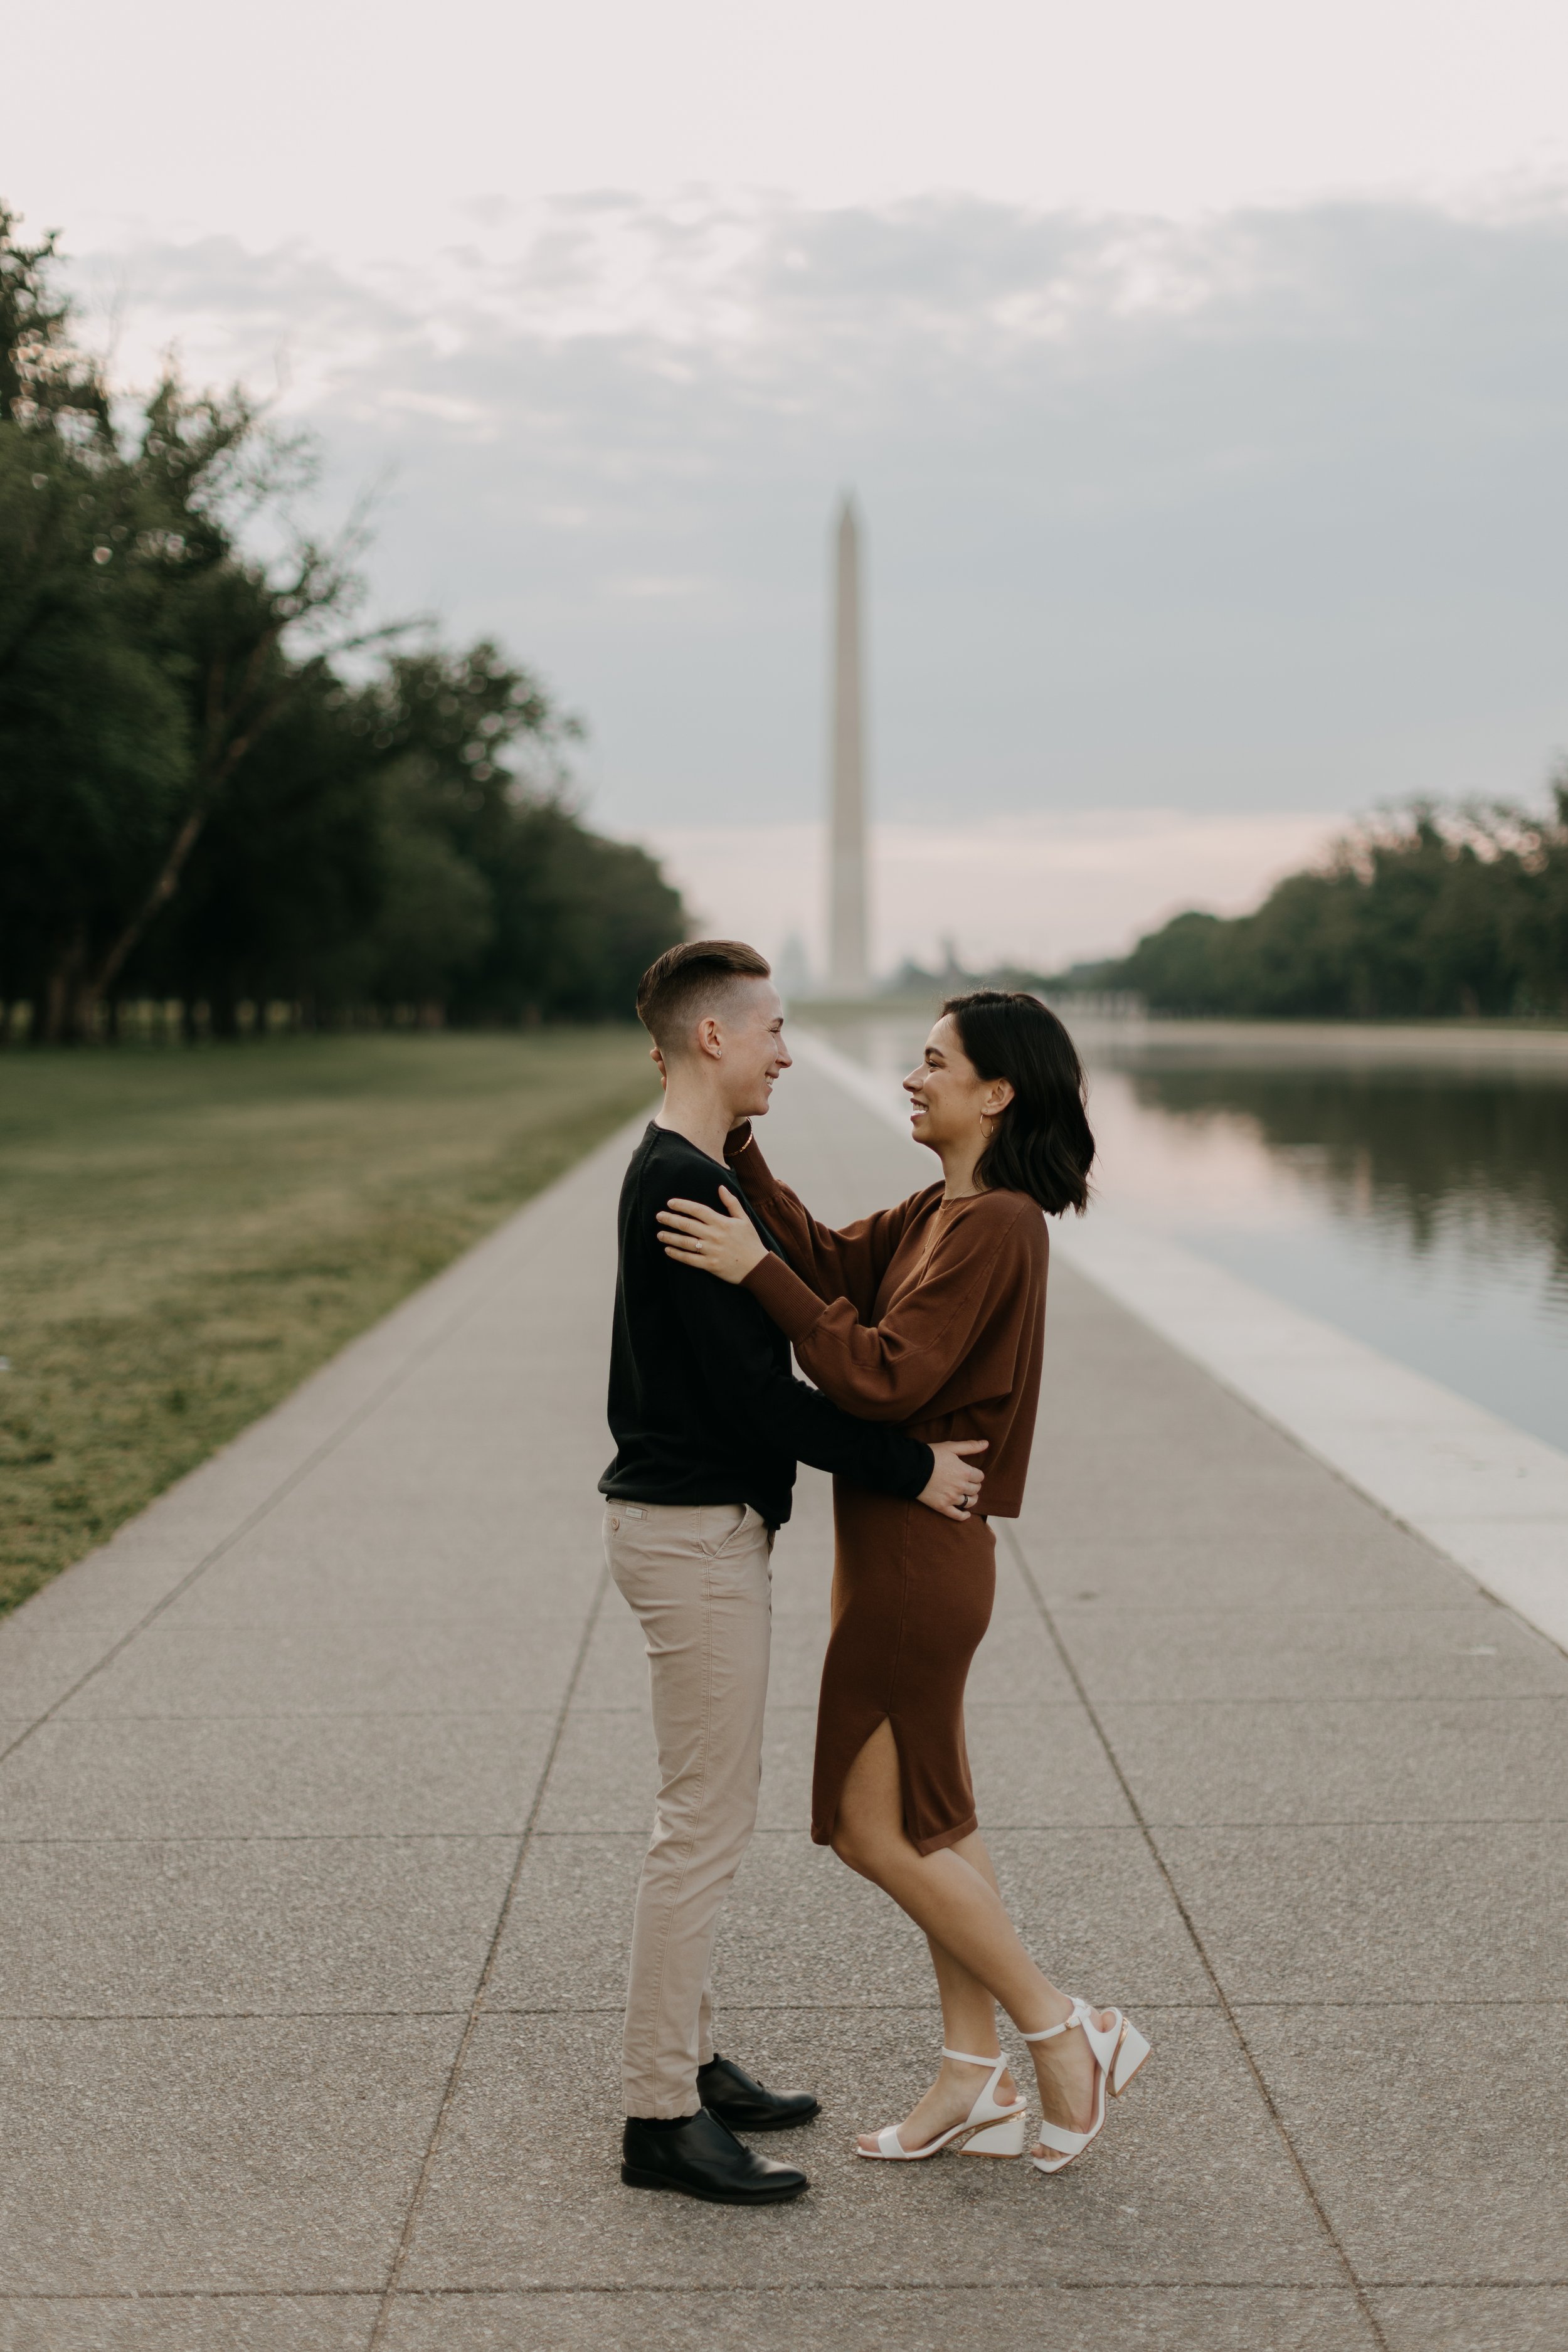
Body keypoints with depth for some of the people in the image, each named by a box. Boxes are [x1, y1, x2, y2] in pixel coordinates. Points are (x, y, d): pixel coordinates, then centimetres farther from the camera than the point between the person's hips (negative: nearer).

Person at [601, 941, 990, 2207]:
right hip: (694, 1531, -11)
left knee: (713, 1809, 17)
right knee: (705, 1823, -4)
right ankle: (662, 2117, 4)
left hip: (705, 1520, 11)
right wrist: (909, 1469, -15)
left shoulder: (692, 1176, 14)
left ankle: (692, 2063, 28)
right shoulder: (680, 1186, -19)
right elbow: (752, 1389, -22)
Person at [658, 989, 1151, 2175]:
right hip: (906, 1545, 10)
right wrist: (739, 1148, 7)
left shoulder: (994, 1225, -20)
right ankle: (977, 2083, 23)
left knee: (878, 1830, -1)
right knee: (936, 1822, 14)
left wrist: (756, 1271, -26)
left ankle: (1069, 2035, 10)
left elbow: (888, 1378, -26)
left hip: (918, 1554, -10)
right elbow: (833, 1262, 13)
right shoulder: (944, 1212, 11)